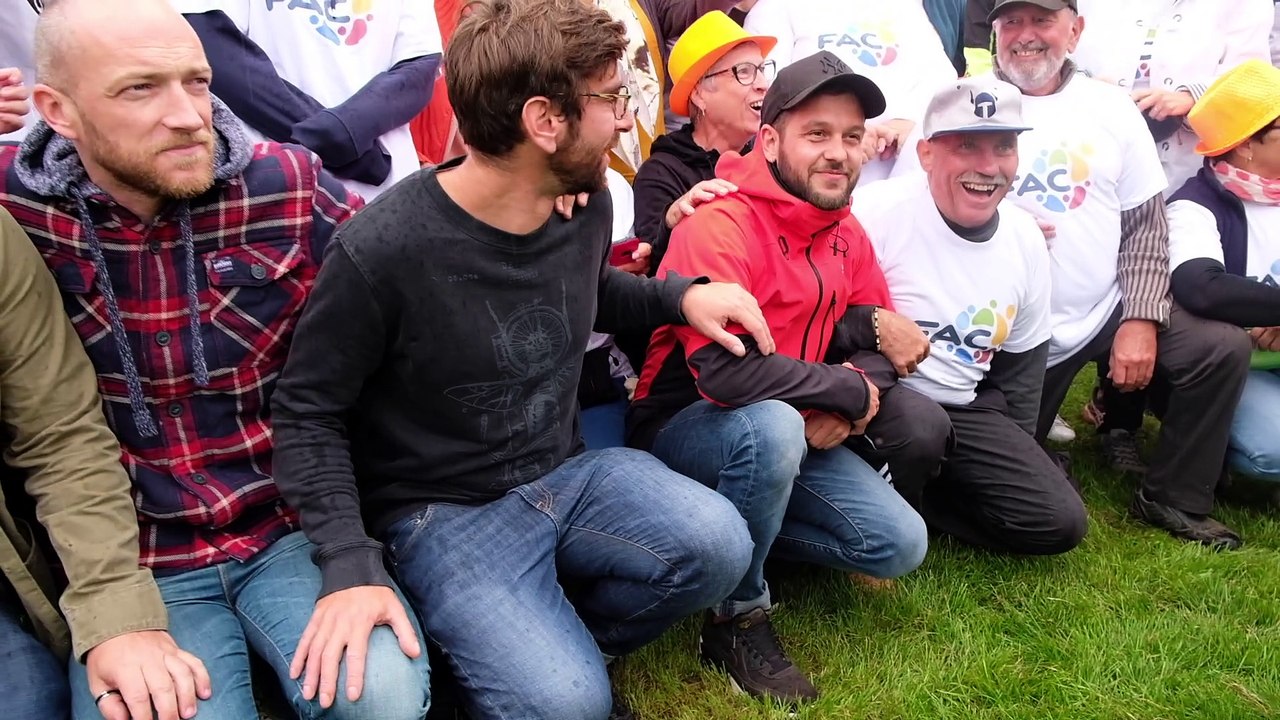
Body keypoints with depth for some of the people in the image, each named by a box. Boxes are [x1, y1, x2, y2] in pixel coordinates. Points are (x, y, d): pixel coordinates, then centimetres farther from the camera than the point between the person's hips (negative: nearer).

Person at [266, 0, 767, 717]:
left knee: (718, 547, -21)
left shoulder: (586, 205, -3)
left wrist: (683, 293, 2)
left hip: (568, 471, 6)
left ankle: (558, 639, 5)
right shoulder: (382, 250, -23)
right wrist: (352, 565, -23)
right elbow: (307, 412, -12)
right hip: (446, 511, -6)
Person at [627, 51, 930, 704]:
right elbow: (725, 371, -36)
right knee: (773, 424, -39)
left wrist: (840, 411, -14)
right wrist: (849, 391, -21)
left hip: (783, 432, 7)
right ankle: (737, 617, -15)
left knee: (900, 545, -5)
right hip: (685, 427, -7)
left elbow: (879, 340, 10)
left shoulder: (845, 232, 3)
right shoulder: (720, 223, -23)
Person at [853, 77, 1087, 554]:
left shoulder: (1027, 241, 4)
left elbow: (1022, 363, 14)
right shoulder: (876, 214, -18)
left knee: (1059, 522, -5)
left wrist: (1014, 460, 11)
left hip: (966, 410, 6)